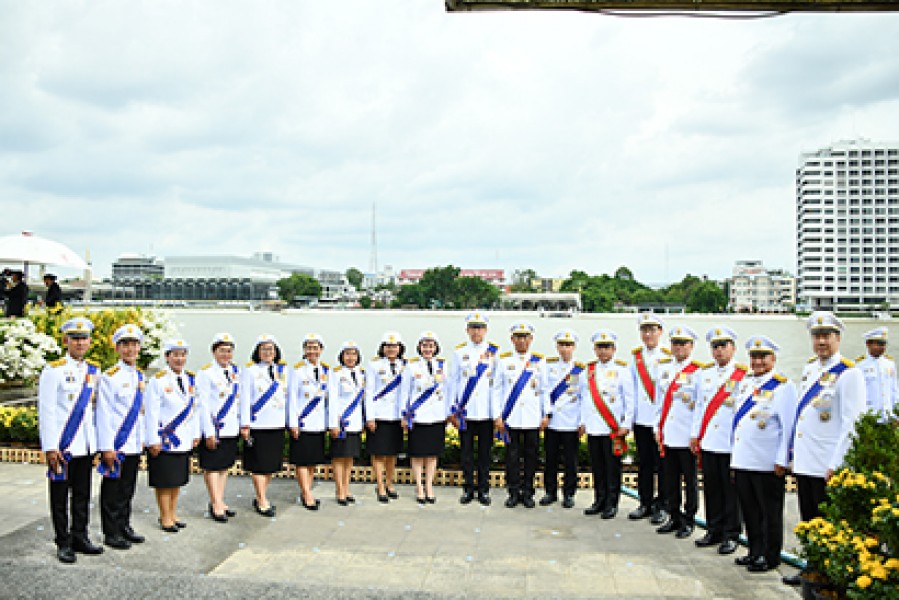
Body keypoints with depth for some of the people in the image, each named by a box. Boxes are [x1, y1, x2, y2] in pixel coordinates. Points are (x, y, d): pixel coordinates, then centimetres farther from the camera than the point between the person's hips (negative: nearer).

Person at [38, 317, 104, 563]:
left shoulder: (94, 370, 8)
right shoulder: (54, 370, -9)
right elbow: (46, 411, -11)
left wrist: (97, 442, 12)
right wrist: (50, 447, -14)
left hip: (86, 445, 5)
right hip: (62, 445, -5)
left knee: (82, 494, 13)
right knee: (60, 496, 6)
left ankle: (80, 538, 24)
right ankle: (63, 543, 15)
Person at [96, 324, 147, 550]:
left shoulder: (140, 376, 11)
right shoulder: (110, 377, -11)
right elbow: (104, 414, -13)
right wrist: (106, 447, -15)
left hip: (134, 445, 6)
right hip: (115, 445, -6)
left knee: (128, 489, 15)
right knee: (113, 491, 4)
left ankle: (124, 526, 27)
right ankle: (112, 533, 14)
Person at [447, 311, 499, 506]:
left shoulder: (495, 352, 4)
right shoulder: (459, 352, 5)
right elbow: (452, 382, 7)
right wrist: (452, 410, 2)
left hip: (487, 412, -1)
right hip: (465, 411, 1)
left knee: (485, 453, 7)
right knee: (466, 452, 7)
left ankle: (483, 490, 17)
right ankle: (468, 489, 18)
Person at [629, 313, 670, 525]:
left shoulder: (668, 357, -3)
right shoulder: (635, 357, 10)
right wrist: (630, 414, 6)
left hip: (661, 419, -4)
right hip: (641, 419, 4)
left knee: (661, 464, 3)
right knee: (644, 464, 10)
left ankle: (661, 506, 13)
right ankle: (646, 504, 21)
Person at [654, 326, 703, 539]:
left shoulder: (698, 371, -7)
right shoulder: (664, 368, 10)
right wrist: (658, 428, 10)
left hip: (687, 438, -5)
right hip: (667, 436, 5)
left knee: (689, 481, 7)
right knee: (671, 480, 12)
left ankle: (689, 521, 18)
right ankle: (674, 518, 24)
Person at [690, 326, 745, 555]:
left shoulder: (743, 374, -5)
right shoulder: (706, 373, 12)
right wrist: (695, 434, 13)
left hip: (731, 443, -5)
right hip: (707, 442, 5)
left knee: (731, 491, 4)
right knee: (711, 489, 11)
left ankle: (731, 535, 14)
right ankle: (715, 530, 23)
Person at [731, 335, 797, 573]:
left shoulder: (783, 386, -8)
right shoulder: (745, 382, 13)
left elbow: (787, 426, -11)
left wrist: (781, 460, -14)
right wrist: (735, 455, 17)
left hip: (767, 463, -7)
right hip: (742, 461, 7)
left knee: (769, 513, 6)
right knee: (749, 511, 15)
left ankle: (770, 557, 18)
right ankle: (755, 552, 27)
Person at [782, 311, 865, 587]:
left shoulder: (849, 373, -12)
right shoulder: (809, 368, 11)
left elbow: (852, 425, -16)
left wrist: (835, 465, -19)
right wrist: (794, 449, 18)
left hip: (827, 467, -7)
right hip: (804, 461, 7)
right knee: (809, 522, 18)